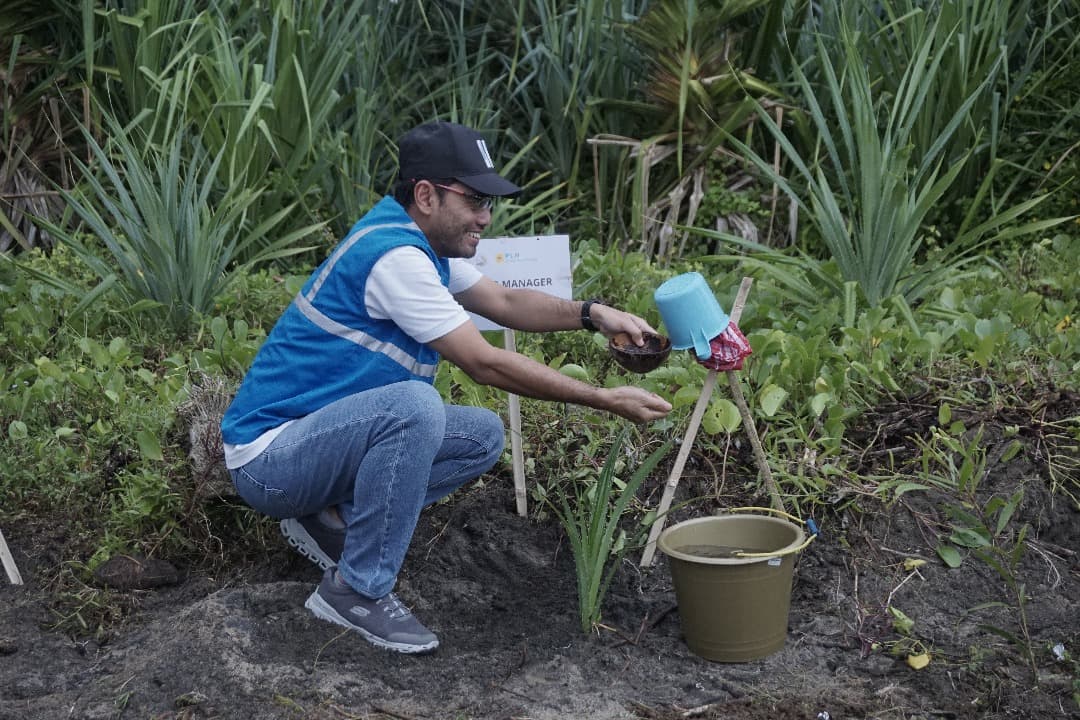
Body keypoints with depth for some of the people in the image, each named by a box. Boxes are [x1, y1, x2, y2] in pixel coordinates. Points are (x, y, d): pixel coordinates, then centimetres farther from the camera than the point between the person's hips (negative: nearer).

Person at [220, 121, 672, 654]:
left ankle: (332, 520, 7)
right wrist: (606, 400, -18)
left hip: (320, 438, 10)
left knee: (483, 436, 4)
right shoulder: (393, 254, -23)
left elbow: (504, 303, 18)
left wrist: (592, 314, 1)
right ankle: (356, 591, -20)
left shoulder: (421, 239, 7)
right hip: (267, 455, -10)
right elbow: (486, 364, -23)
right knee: (414, 405, -34)